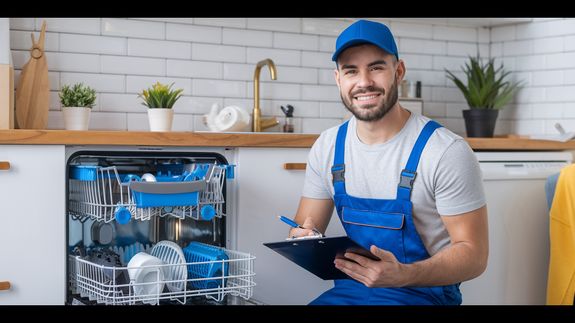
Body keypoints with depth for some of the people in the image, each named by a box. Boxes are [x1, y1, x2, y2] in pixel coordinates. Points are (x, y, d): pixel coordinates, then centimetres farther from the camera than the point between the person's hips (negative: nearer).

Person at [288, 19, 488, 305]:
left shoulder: (447, 152, -13)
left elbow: (473, 254, -11)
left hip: (424, 292, -4)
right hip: (349, 289, 4)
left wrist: (403, 274, -28)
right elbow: (306, 228, 9)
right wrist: (303, 240, -15)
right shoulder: (327, 147, 4)